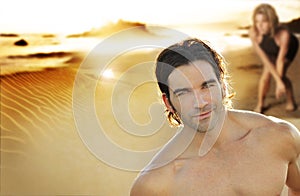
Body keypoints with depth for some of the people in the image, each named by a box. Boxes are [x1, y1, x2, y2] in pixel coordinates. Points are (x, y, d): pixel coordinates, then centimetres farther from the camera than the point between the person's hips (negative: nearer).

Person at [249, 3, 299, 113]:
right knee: (266, 74, -13)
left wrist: (279, 83, -29)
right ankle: (260, 105, 8)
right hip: (270, 51, 2)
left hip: (289, 47, -2)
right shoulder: (253, 33, -37)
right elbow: (264, 58, -31)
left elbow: (280, 60, -33)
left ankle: (291, 101, 10)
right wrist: (279, 81, -30)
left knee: (281, 73, -17)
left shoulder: (284, 34, -44)